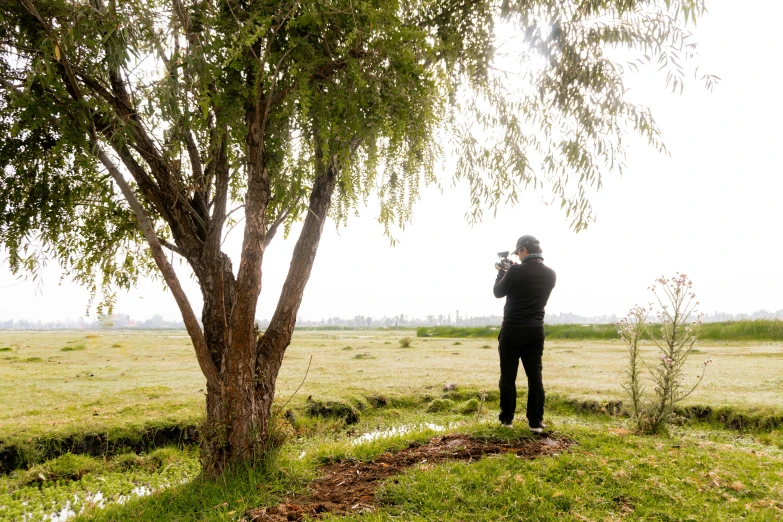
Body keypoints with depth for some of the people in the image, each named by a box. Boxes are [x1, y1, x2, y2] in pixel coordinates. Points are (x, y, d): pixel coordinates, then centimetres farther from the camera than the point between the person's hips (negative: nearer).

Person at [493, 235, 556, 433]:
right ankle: (536, 422, 8)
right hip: (535, 331, 5)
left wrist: (502, 272, 16)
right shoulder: (550, 274, 4)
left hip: (512, 330, -4)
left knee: (508, 375, 6)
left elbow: (498, 292, 0)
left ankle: (506, 418, 14)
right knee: (535, 375, 7)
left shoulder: (516, 271, -14)